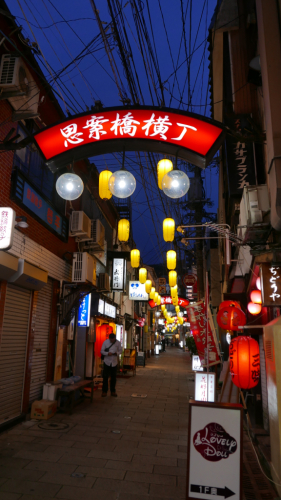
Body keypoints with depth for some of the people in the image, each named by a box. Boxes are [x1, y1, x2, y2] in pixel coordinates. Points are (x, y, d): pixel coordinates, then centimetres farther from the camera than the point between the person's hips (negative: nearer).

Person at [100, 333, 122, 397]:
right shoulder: (105, 342, -6)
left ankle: (113, 391, 21)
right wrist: (107, 353, -22)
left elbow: (120, 351, 5)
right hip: (107, 362, -1)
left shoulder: (118, 343, -2)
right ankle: (104, 391, 9)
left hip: (114, 362, 1)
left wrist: (117, 353, -17)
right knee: (105, 377, -2)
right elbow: (102, 351, -4)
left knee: (113, 377, 9)